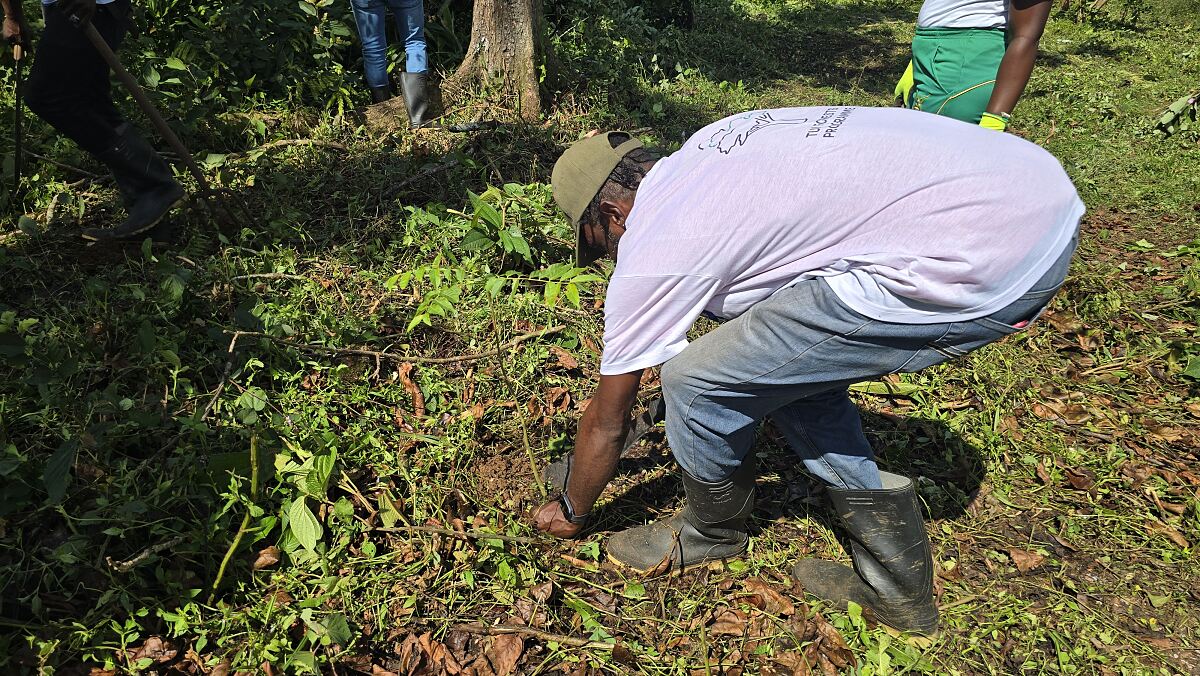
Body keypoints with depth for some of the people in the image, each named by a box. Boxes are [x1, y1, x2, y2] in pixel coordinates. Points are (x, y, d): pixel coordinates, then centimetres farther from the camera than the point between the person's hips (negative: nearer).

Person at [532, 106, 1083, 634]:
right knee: (791, 368, 21)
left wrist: (571, 511, 29)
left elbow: (606, 422, 9)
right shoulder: (702, 149, 17)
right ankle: (897, 588, 30)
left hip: (979, 268, -10)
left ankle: (711, 532, 30)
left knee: (695, 380, -2)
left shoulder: (649, 254, -4)